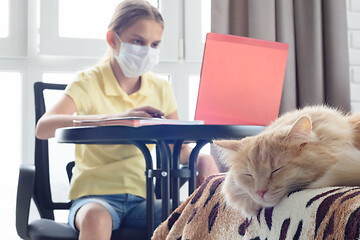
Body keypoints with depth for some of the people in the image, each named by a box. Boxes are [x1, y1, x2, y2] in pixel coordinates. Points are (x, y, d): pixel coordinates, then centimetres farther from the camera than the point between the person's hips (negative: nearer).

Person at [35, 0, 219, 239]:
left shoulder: (160, 89, 9)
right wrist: (117, 117, -33)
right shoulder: (88, 83, -4)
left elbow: (177, 149, 15)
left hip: (141, 199, 3)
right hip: (95, 196, -3)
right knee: (96, 219, -38)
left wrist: (202, 157, -10)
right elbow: (43, 127, -21)